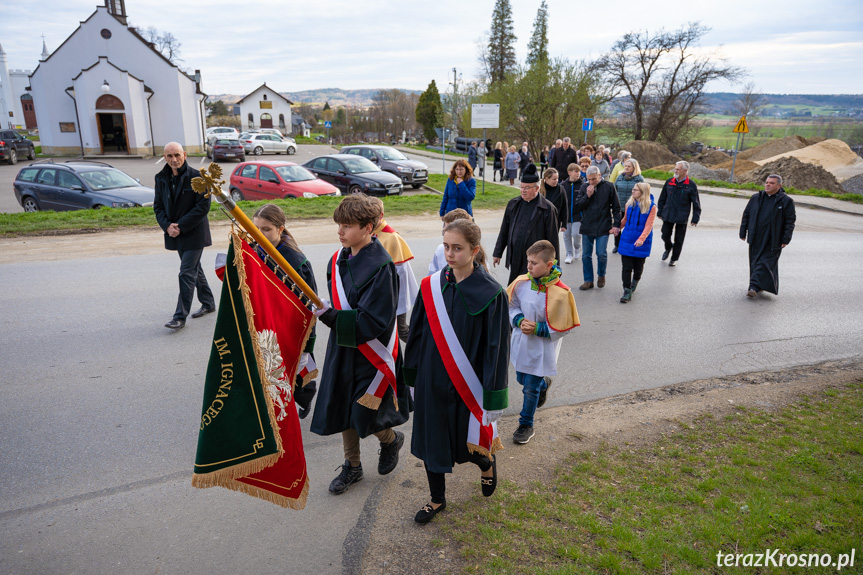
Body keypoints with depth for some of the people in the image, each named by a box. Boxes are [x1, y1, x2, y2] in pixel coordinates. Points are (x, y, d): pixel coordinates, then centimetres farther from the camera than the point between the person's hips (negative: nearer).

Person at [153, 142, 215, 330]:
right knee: (194, 269, 17)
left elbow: (203, 206, -16)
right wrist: (167, 226, -8)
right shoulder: (161, 178, 6)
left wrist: (180, 226, -18)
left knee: (187, 273, -8)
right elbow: (158, 205, 10)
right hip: (175, 234, 7)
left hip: (194, 233, -6)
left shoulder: (196, 177, -12)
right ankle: (208, 303, 32)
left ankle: (180, 316, -4)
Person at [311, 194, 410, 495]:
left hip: (370, 354, -7)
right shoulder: (338, 259, 2)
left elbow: (375, 321, -26)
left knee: (364, 417, 1)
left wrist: (331, 316, -31)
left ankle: (392, 439, 36)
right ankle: (352, 466, 37)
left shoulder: (380, 267, -22)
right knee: (343, 409, 16)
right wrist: (324, 310, 1)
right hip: (341, 348, 7)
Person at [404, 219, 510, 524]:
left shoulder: (490, 294, -15)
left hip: (468, 384, -3)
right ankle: (437, 499, 37)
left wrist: (492, 394, -10)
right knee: (431, 440, 14)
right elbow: (417, 335, 4)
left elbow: (496, 347, -11)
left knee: (468, 441, 13)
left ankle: (487, 463, 49)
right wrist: (414, 379, 6)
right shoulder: (431, 287, -4)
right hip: (432, 380, 4)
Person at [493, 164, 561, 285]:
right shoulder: (513, 204, 9)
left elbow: (552, 239, -5)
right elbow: (504, 230, 15)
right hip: (515, 259, 5)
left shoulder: (547, 209, -7)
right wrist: (498, 253, 15)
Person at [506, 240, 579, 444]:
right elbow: (512, 306, 7)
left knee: (531, 388, 5)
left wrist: (537, 328, -21)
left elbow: (563, 327, -14)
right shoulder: (521, 283, -9)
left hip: (542, 349, -5)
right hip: (521, 343, 5)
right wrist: (520, 321, -13)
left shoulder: (561, 293, -22)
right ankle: (543, 384, 57)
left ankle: (526, 425, 27)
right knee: (522, 380, 23)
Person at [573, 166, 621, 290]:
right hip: (587, 227, 3)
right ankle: (588, 280, 17)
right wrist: (587, 196, -11)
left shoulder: (609, 186, -1)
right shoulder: (584, 187, 6)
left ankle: (601, 275, 24)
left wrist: (616, 224, -4)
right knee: (586, 255, 5)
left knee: (601, 254, -2)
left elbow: (616, 207, 2)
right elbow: (577, 206, 3)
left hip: (603, 228, -3)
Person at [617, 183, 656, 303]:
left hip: (641, 243, -2)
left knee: (638, 266, 11)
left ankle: (635, 281, 41)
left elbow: (648, 226, -14)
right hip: (627, 240, 2)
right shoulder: (629, 204, 3)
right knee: (626, 267, -3)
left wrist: (641, 239, -27)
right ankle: (627, 291, 3)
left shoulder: (651, 207, -8)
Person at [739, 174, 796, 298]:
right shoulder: (756, 198, 9)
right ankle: (758, 287, 22)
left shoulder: (786, 201, -2)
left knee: (765, 262, -9)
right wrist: (743, 232, 10)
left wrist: (786, 239, -9)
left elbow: (790, 221, -2)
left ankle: (754, 287, -15)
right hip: (756, 238, 5)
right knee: (755, 262, 9)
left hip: (772, 240, -4)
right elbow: (746, 215, 14)